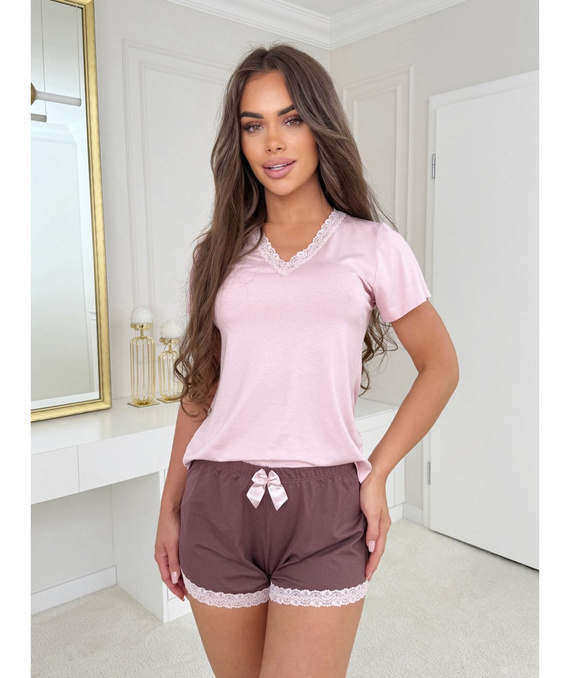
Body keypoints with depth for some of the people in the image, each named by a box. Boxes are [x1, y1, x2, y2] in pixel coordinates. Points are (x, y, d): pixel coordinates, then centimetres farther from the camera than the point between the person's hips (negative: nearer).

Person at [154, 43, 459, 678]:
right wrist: (169, 508, 11)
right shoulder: (220, 253, 9)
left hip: (325, 507, -2)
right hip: (218, 505, 3)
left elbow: (440, 366, 7)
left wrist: (376, 475, -2)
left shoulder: (371, 245, 2)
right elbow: (199, 389, 12)